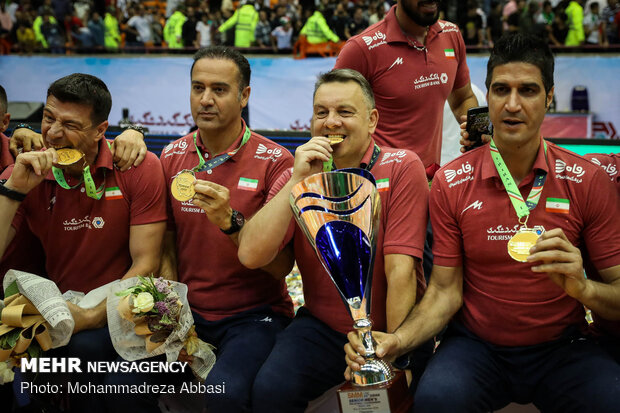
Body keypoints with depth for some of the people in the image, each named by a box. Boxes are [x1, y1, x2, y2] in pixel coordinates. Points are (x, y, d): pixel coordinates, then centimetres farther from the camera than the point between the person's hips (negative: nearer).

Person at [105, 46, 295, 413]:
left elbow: (281, 266, -11)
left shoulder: (274, 161, -8)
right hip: (187, 311, 3)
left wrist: (230, 222, -26)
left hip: (253, 313, -3)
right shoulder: (172, 157, 6)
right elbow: (167, 249, 9)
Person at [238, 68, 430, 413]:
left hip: (388, 331, -1)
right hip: (322, 329, 2)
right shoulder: (298, 177, 3)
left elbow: (401, 269, -15)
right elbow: (251, 256, -13)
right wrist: (298, 181, -18)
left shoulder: (402, 168, -9)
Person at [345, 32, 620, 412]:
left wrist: (583, 287, -29)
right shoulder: (451, 183, -4)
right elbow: (446, 291, -4)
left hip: (561, 347, 1)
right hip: (477, 345, 0)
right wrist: (397, 340, -22)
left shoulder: (588, 181, -5)